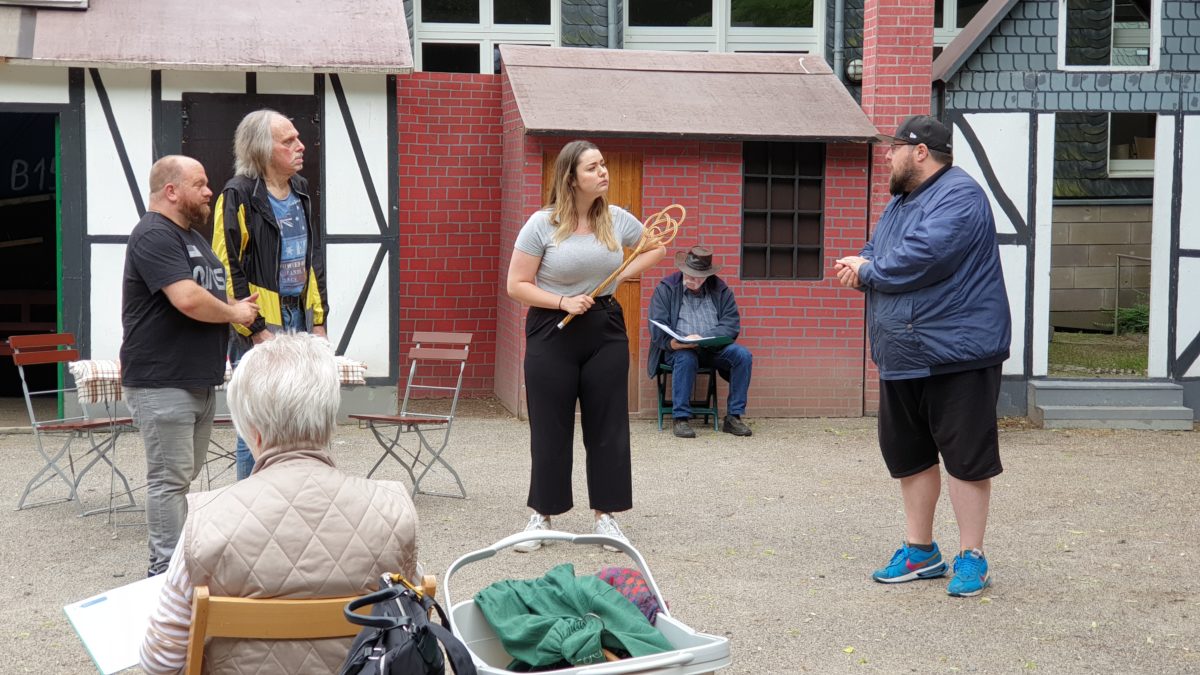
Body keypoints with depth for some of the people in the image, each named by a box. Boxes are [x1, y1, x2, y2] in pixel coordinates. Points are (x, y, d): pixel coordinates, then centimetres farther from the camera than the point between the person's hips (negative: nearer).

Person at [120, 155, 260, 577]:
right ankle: (168, 571, -2)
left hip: (200, 380, 10)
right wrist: (234, 313, -9)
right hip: (162, 383, -10)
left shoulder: (191, 235, 18)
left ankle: (171, 557, 22)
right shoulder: (153, 236, -14)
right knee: (170, 479, -6)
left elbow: (212, 293, 25)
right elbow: (189, 299, -26)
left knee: (183, 476, 14)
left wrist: (240, 309, 5)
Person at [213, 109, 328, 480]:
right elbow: (226, 269, -15)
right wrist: (255, 329, -16)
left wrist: (319, 320, 12)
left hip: (299, 318, 7)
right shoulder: (239, 195, -12)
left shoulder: (301, 191, 12)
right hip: (259, 326, -7)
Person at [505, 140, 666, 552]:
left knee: (608, 425, 6)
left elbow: (656, 247, 18)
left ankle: (605, 514, 18)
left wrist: (622, 275, 1)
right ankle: (541, 515, 17)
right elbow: (517, 286, -8)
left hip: (605, 331, 3)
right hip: (552, 332, -3)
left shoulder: (617, 220, 1)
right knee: (550, 428, 4)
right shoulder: (542, 224, -9)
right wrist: (562, 302, -19)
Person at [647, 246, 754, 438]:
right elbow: (657, 329, -4)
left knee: (743, 355, -23)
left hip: (713, 349, 3)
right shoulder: (666, 289, 2)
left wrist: (704, 338, -19)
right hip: (678, 349, -2)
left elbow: (732, 324, -1)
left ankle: (733, 417, -17)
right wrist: (673, 343, -27)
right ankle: (680, 419, -28)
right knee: (686, 357, -37)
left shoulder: (721, 290, 8)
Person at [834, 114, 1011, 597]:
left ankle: (971, 557, 9)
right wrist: (861, 266, -4)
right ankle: (920, 550, 26)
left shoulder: (959, 196, -14)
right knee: (910, 454, 14)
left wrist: (868, 270, -9)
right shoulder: (901, 201, 18)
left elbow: (923, 257, -26)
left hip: (955, 353, -9)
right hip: (902, 355, 10)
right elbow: (877, 253, 21)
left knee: (966, 457, -1)